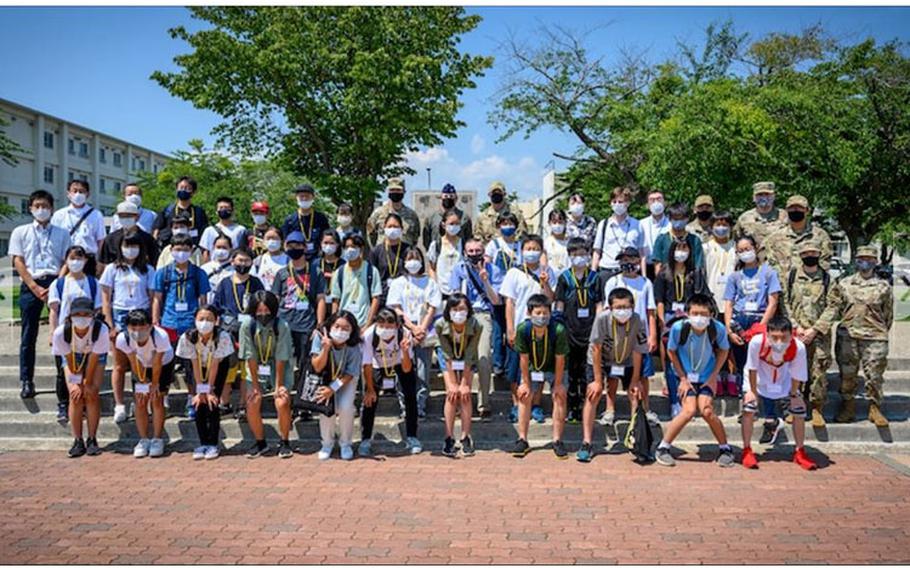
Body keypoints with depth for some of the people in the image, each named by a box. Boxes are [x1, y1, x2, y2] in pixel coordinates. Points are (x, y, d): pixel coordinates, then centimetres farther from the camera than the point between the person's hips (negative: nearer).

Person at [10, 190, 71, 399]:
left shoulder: (62, 233, 14)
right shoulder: (20, 232, 13)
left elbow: (67, 263, 7)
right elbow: (18, 262, 5)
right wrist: (35, 287, -7)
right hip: (30, 286, 0)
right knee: (28, 336, 1)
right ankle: (26, 381, 5)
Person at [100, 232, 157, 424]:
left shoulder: (147, 270, 9)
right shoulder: (112, 269, 8)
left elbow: (152, 298, 7)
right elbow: (105, 298, 6)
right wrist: (110, 324, -3)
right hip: (120, 316, 0)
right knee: (120, 365, 2)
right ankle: (120, 405, 4)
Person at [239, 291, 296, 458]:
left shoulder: (282, 326, -21)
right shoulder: (247, 325, -16)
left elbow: (281, 359, -18)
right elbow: (251, 357, -14)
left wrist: (278, 385, -16)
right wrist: (255, 385, -13)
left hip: (279, 369, -2)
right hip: (257, 369, 2)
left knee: (282, 403, -19)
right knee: (252, 403, -13)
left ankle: (284, 442, 3)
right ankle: (260, 442, 9)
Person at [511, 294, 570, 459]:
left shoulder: (559, 330, -34)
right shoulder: (523, 329, -28)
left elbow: (560, 360, -23)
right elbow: (524, 359, -18)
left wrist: (558, 384, -16)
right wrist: (526, 383, -12)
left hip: (555, 369, -2)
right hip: (532, 368, 2)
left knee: (560, 396, -13)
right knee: (524, 396, -3)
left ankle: (557, 441, -3)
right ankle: (522, 440, 6)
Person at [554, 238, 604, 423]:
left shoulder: (594, 278, 6)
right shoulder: (564, 277, 4)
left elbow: (599, 304, 5)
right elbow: (559, 305, 4)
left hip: (589, 331, 1)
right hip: (570, 330, 0)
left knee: (586, 370, 5)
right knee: (570, 369, 4)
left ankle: (584, 407, 14)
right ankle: (571, 407, 12)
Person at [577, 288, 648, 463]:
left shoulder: (637, 322, -27)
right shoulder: (602, 318, -31)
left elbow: (637, 353, -16)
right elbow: (596, 350, -23)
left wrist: (635, 382, -13)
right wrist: (597, 381, -19)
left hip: (626, 362, 2)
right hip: (599, 360, -2)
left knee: (636, 396, -7)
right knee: (593, 396, -12)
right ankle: (587, 444, -8)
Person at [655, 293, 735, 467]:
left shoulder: (717, 329, -21)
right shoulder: (679, 328, -25)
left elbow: (723, 351, -1)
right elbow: (671, 352, -7)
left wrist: (713, 376, -6)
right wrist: (683, 378, -6)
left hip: (707, 377, 1)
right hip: (686, 375, -1)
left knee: (706, 410, -15)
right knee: (689, 410, -16)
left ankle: (725, 448, 10)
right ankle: (663, 447, 1)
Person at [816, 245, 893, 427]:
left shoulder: (884, 287, 5)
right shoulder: (843, 284, 5)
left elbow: (888, 315, 11)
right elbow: (833, 308, 0)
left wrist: (881, 333, 9)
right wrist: (817, 329, -11)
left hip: (874, 338, -1)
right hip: (847, 335, 1)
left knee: (874, 375, 2)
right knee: (847, 374, 7)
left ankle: (875, 409, 16)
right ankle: (848, 407, 20)